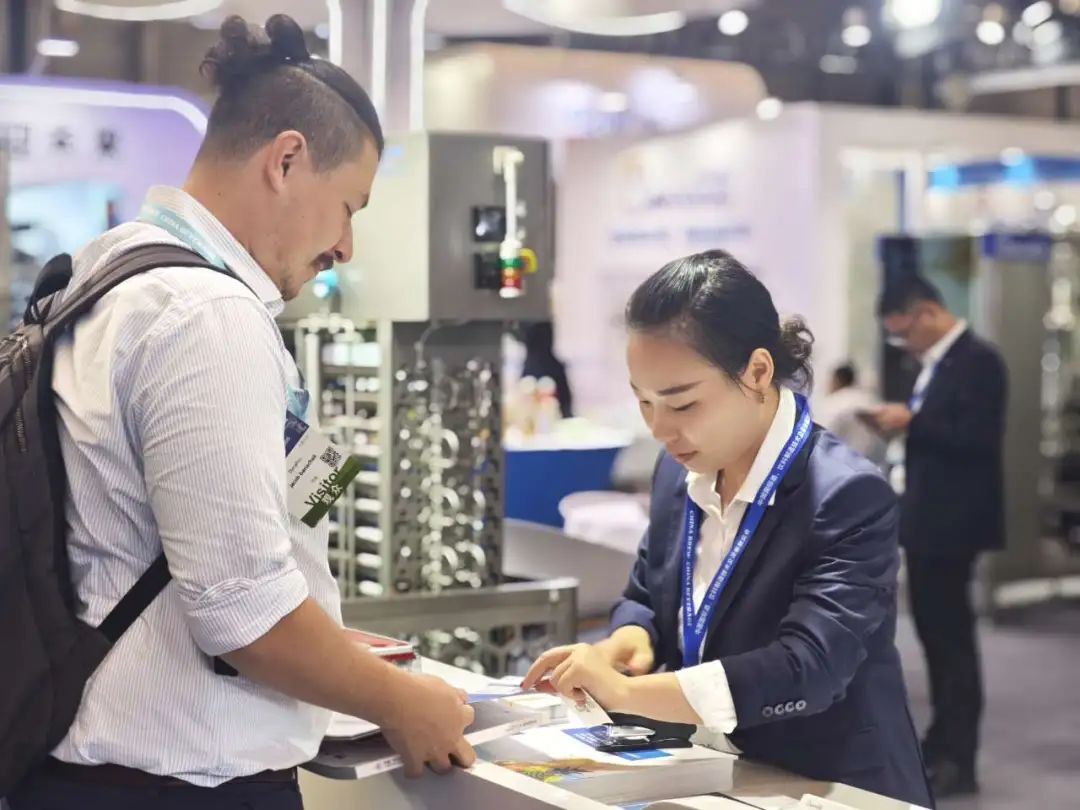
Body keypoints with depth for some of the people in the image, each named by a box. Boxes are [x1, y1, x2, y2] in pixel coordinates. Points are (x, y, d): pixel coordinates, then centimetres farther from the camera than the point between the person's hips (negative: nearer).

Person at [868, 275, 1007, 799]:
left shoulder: (977, 360, -16)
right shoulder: (937, 362, 14)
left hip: (952, 521, -10)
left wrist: (912, 422, -21)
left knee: (953, 634, -4)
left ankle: (959, 762, 3)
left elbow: (979, 440, -23)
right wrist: (903, 426, 2)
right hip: (927, 518, 10)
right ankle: (943, 741, 28)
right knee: (935, 630, 16)